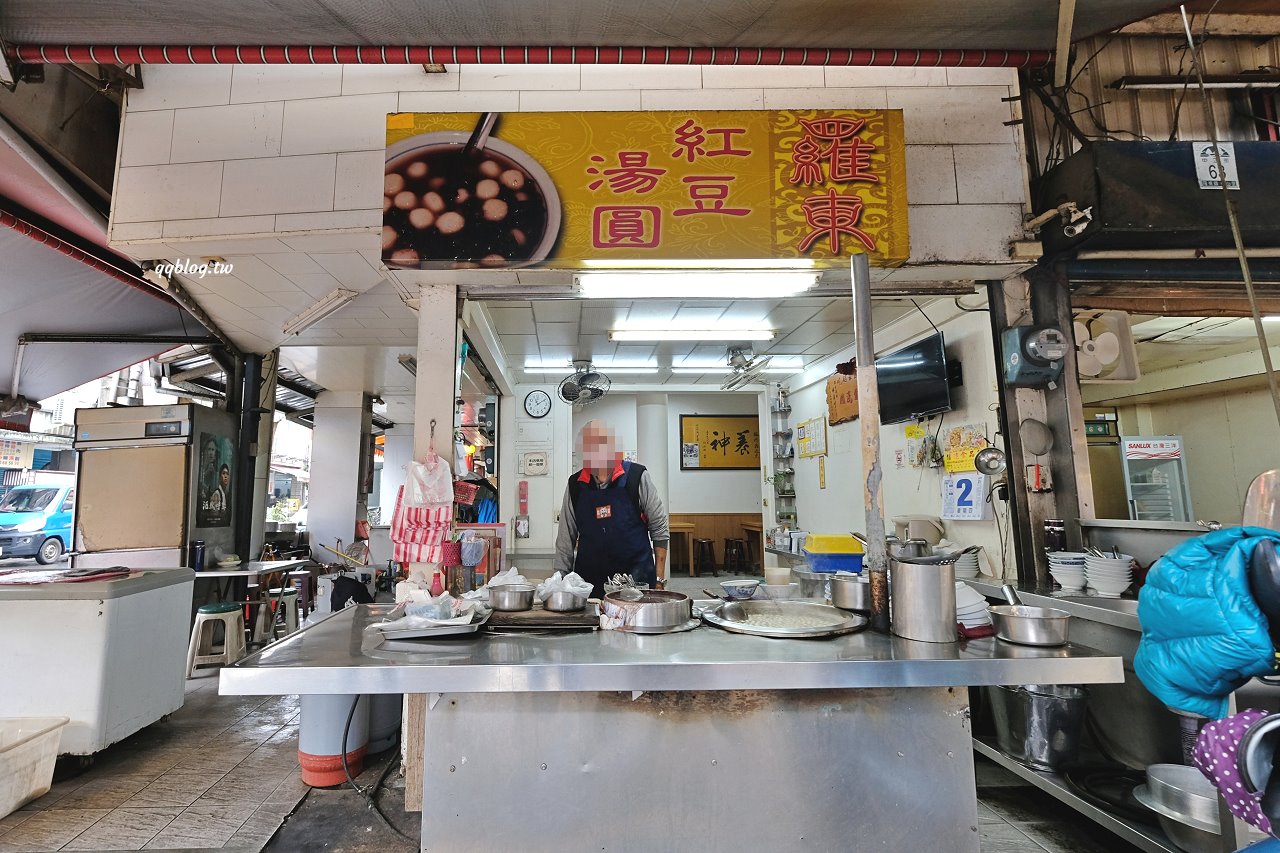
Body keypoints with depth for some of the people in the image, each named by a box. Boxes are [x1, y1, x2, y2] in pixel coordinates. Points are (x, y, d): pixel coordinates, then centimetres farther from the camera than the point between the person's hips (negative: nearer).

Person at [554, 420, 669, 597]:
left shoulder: (637, 476, -4)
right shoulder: (575, 484, 3)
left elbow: (659, 528, 0)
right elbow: (566, 537, 9)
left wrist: (659, 576, -3)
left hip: (636, 577, -2)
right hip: (588, 579, 2)